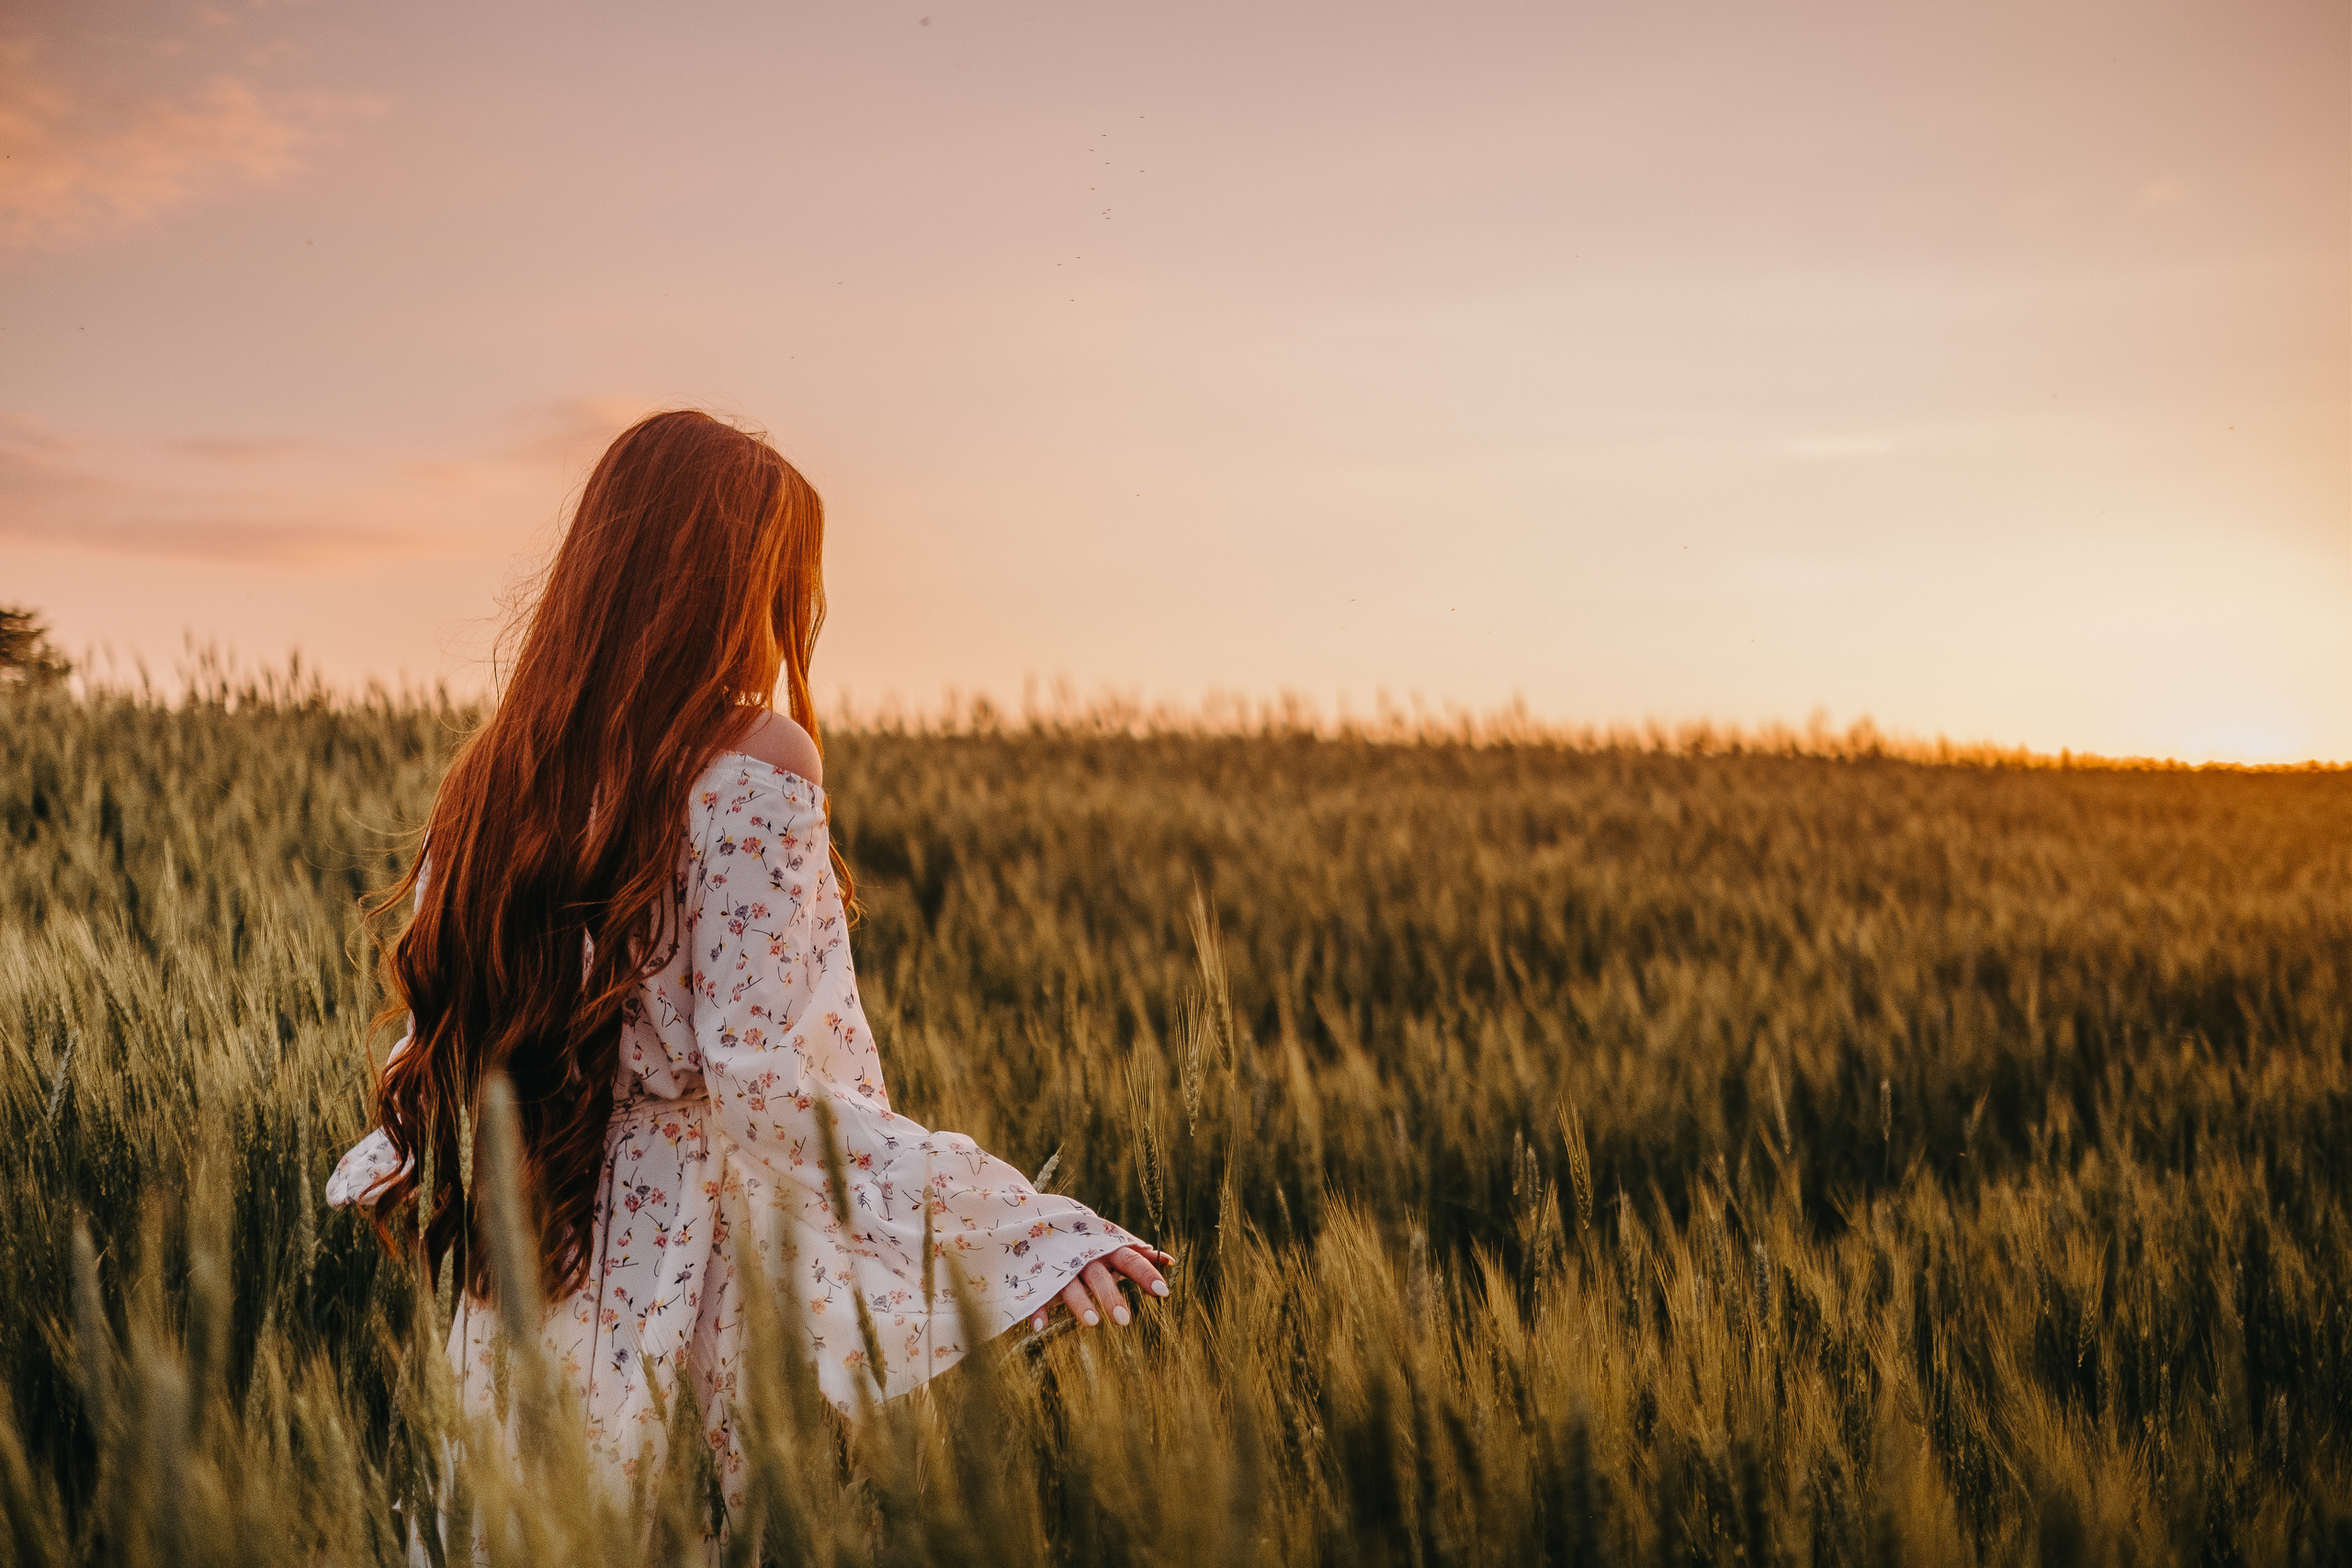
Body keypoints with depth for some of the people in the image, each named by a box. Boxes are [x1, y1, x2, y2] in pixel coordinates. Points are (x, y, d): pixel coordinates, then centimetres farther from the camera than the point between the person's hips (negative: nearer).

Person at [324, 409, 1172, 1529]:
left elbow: (437, 1011, 12)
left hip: (529, 1288, 6)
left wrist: (395, 1159, 33)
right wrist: (1018, 1223, -24)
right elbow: (760, 1082, -21)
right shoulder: (754, 764, -15)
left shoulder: (502, 770, 3)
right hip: (717, 1288, -6)